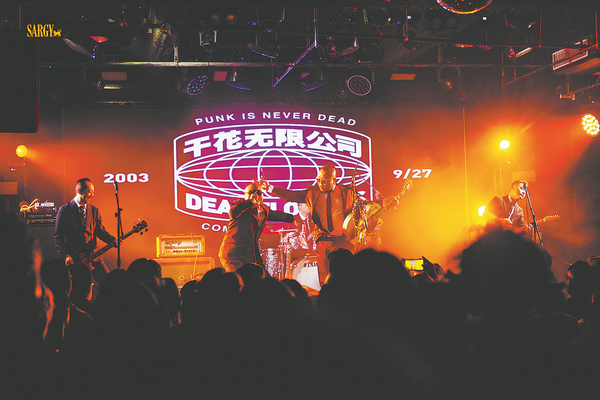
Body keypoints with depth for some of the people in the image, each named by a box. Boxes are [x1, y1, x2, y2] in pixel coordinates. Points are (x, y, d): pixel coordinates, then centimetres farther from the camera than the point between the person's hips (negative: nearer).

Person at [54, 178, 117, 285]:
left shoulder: (94, 210, 14)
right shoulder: (64, 210, -1)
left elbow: (100, 231, 13)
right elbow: (58, 236, -3)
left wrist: (113, 241, -5)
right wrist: (65, 256, -12)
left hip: (92, 255, 4)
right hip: (73, 258, -4)